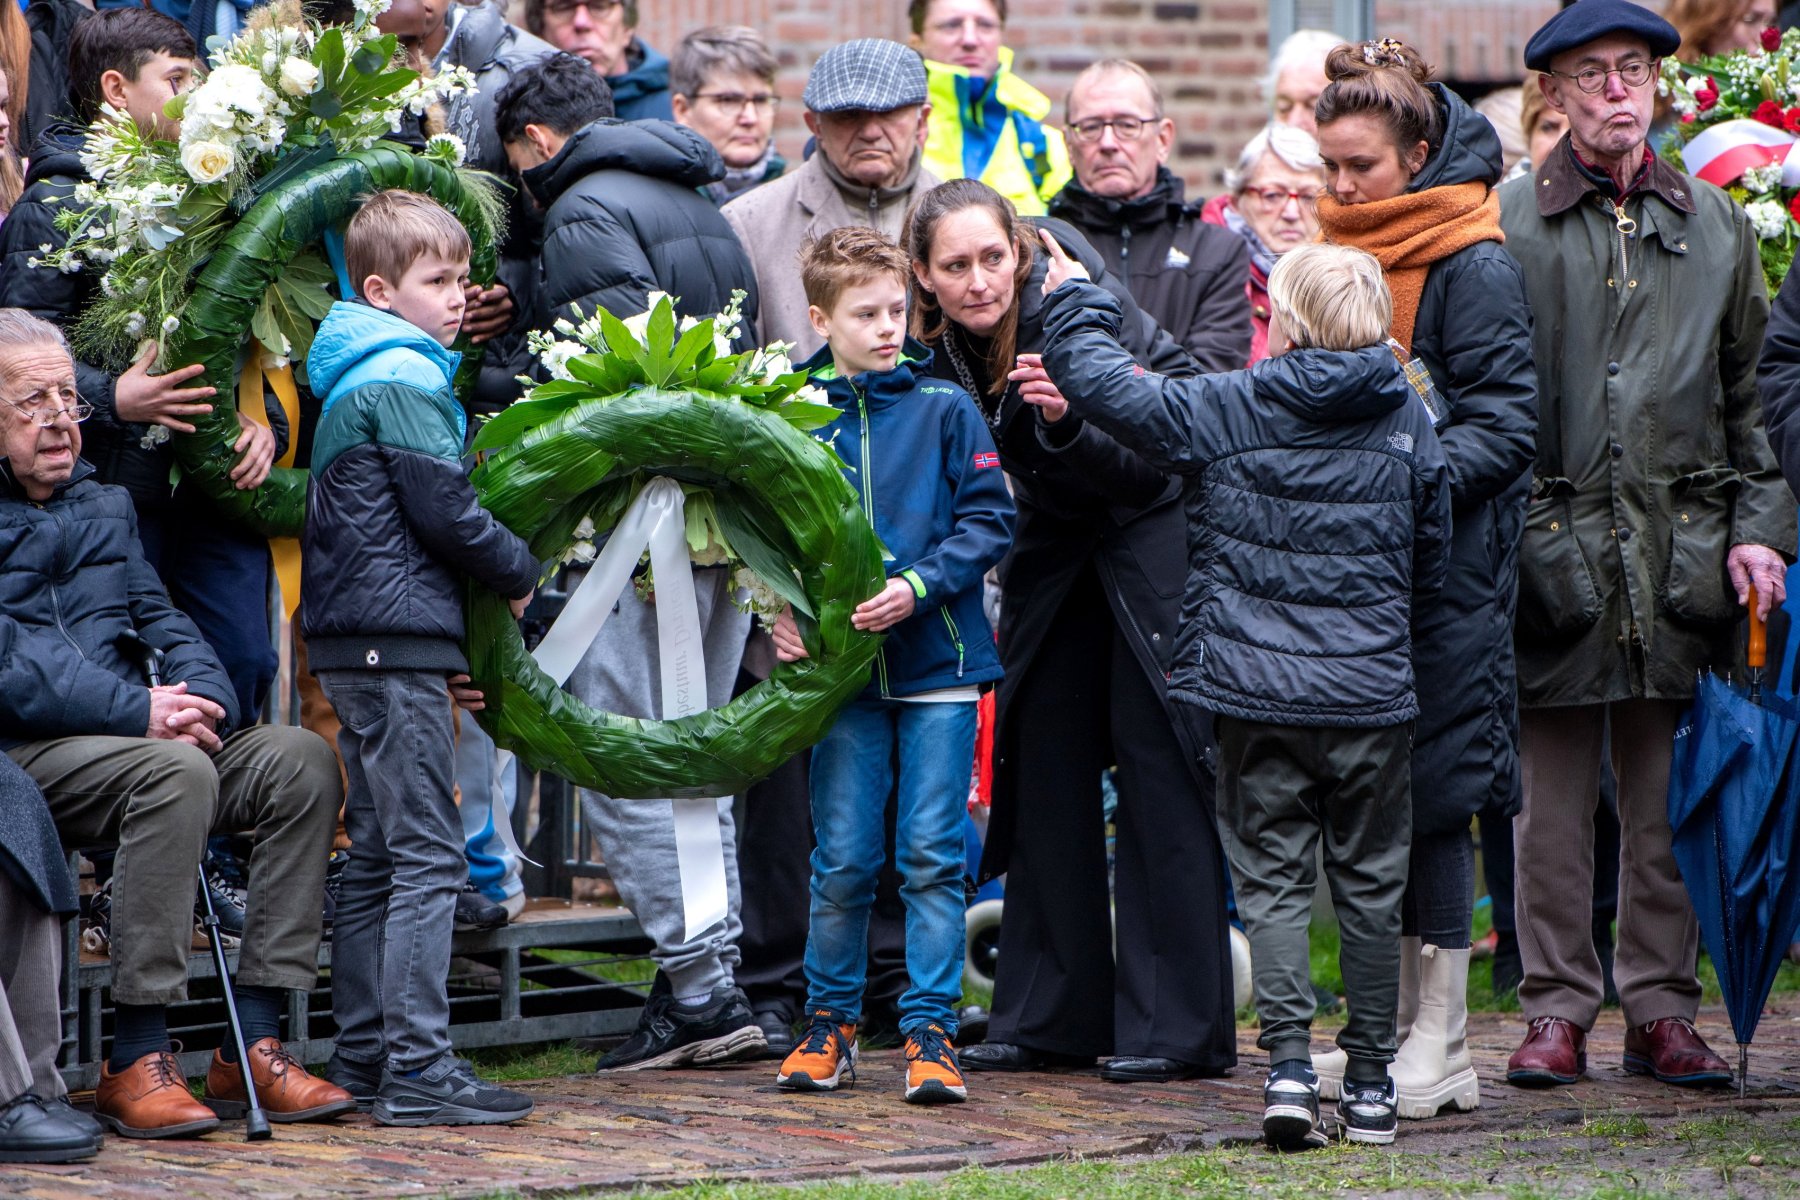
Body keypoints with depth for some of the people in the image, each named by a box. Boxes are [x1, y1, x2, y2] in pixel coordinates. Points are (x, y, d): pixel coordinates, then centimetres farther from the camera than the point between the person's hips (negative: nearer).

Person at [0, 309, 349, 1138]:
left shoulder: (103, 506, 23)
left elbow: (158, 617, 18)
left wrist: (201, 694, -5)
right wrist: (139, 711, -20)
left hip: (132, 735, 8)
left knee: (300, 759, -13)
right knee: (176, 772, -34)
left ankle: (253, 1046, -17)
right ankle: (134, 1061, -29)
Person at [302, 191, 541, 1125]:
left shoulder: (355, 381, 20)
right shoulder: (405, 380, -12)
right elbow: (444, 514, -15)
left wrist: (446, 651, 19)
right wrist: (520, 572, 3)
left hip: (352, 643, 10)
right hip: (398, 638, -10)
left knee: (376, 858, 13)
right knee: (428, 856, -10)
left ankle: (362, 1059, 18)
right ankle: (415, 1070, -12)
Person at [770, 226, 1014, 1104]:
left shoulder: (945, 410, 1)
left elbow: (989, 520, -1)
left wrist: (920, 585, -14)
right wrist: (782, 613, -8)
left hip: (939, 665, -1)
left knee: (931, 856, 0)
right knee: (842, 859, 4)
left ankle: (930, 1030, 6)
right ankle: (830, 1021, 18)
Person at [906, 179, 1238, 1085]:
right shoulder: (934, 349, -9)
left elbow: (1158, 451, -28)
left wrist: (1073, 416, -43)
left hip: (1154, 527, -6)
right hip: (1057, 540, 6)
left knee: (1157, 761, -10)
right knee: (1043, 763, 3)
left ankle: (1179, 1026, -7)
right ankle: (1051, 1019, 10)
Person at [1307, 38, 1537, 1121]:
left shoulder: (1475, 268, -9)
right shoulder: (1346, 252, 15)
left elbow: (1506, 424, -12)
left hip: (1447, 565, -7)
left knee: (1428, 795, -6)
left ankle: (1442, 1049, 1)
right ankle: (1392, 1025, 17)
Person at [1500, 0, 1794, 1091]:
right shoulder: (1508, 225, 1)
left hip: (1682, 549, 3)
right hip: (1554, 545, -2)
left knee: (1670, 796, 6)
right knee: (1553, 797, 2)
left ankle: (1663, 1009, 15)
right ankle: (1558, 1011, 10)